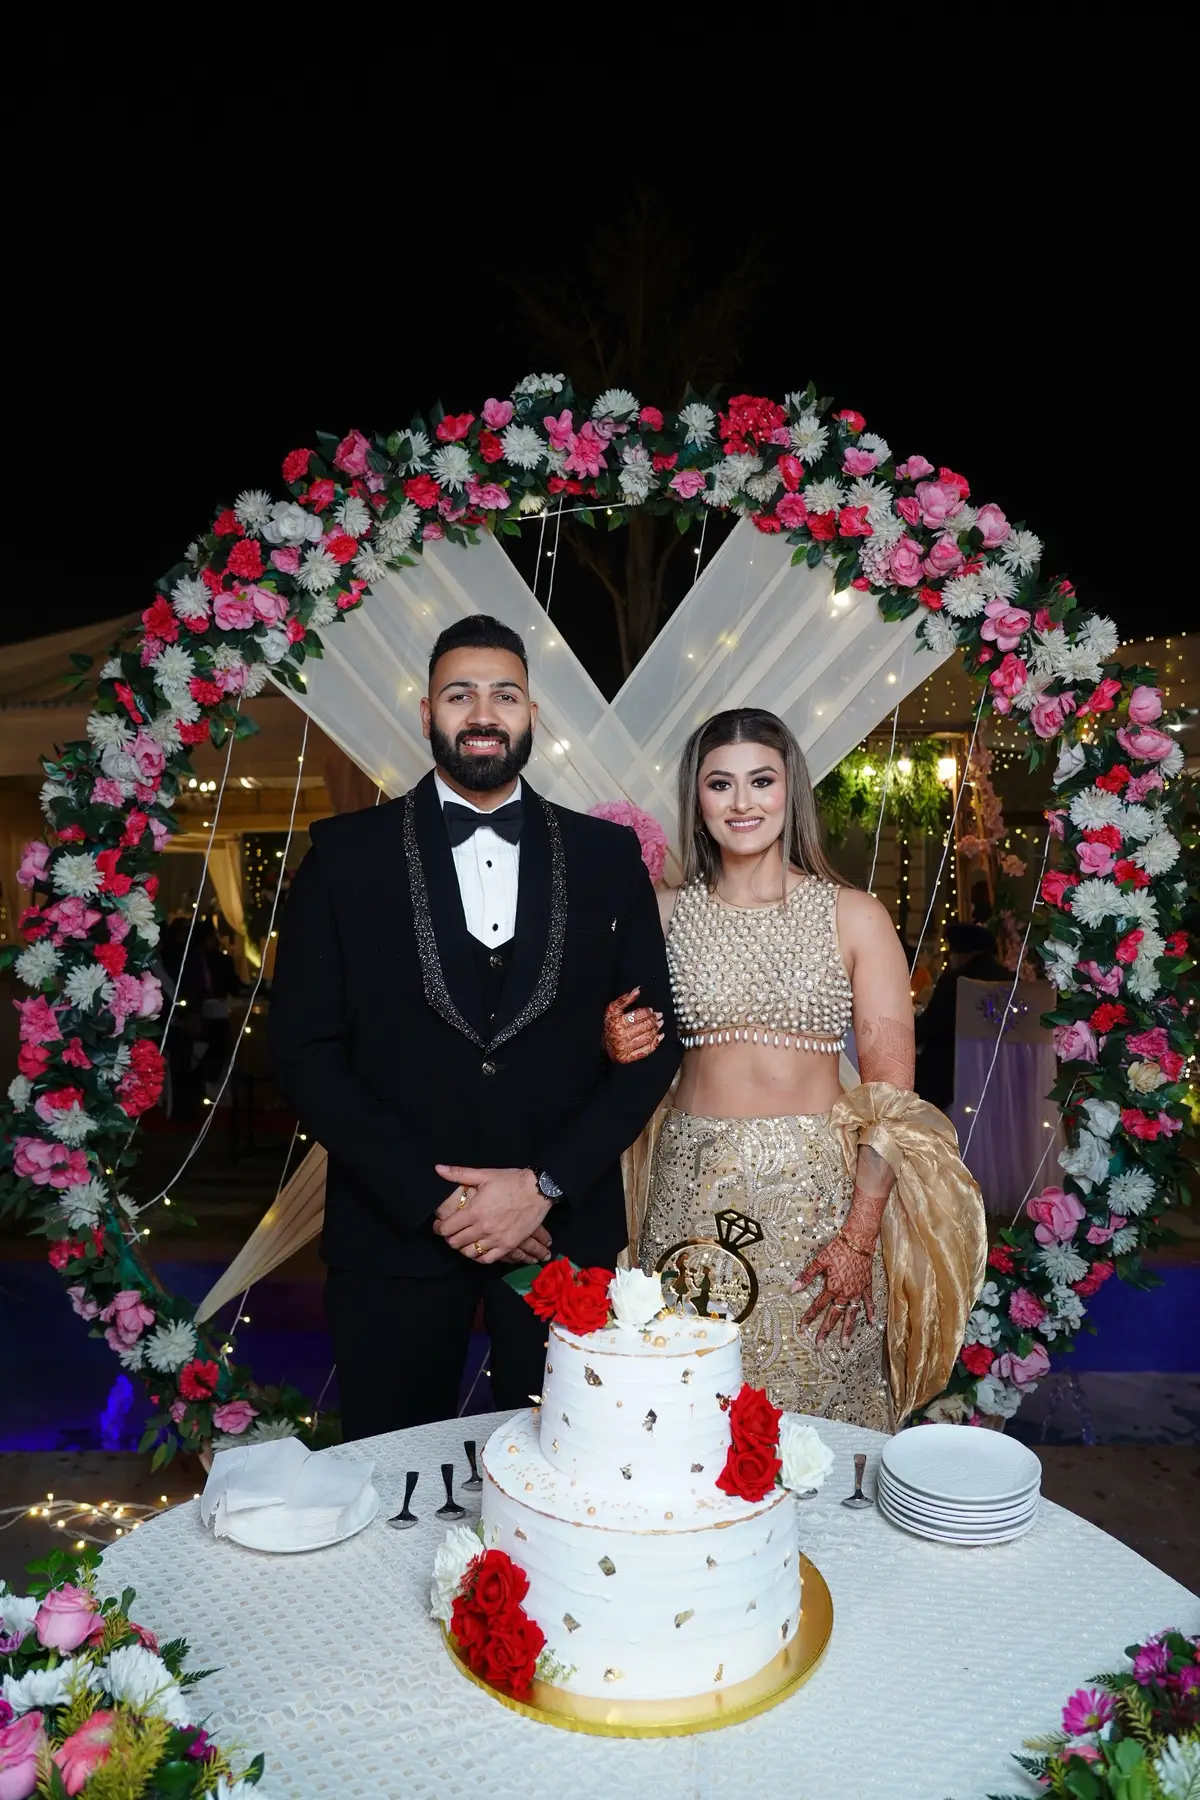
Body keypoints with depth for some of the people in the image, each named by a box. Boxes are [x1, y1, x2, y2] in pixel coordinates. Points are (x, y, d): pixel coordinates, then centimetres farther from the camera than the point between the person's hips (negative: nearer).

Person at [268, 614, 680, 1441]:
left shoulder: (607, 855, 3)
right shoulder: (347, 853, 0)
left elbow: (655, 1038, 1)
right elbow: (305, 1051, -4)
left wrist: (546, 1184, -8)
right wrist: (435, 1196, -10)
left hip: (564, 1223, 1)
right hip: (395, 1229, 0)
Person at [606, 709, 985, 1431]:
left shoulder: (855, 917, -3)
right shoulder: (665, 914, 5)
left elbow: (892, 1091, -5)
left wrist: (860, 1236, -12)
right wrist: (620, 1046, -6)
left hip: (819, 1190, -2)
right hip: (692, 1192, 2)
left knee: (818, 1406, 6)